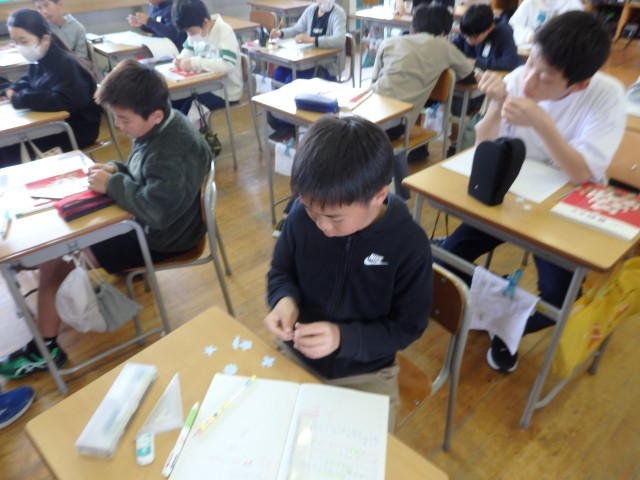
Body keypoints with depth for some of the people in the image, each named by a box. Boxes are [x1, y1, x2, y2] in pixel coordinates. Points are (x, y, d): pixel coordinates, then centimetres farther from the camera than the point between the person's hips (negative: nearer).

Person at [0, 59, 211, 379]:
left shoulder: (175, 153, -31)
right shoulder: (157, 128, -1)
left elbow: (156, 210, -36)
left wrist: (112, 184, -23)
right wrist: (116, 169, -5)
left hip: (160, 236, -10)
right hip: (146, 217, 10)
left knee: (55, 254, -5)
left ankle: (45, 348, 9)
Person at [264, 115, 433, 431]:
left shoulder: (409, 243, -22)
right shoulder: (302, 215, -16)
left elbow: (408, 326, -13)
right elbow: (281, 272, 1)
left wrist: (344, 338, -27)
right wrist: (285, 299, -22)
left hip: (364, 375, -2)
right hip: (296, 359, 2)